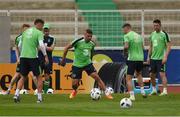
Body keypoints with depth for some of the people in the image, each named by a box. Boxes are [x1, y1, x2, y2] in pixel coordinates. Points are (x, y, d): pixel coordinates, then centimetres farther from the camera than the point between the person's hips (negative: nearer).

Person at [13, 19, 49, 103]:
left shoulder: (26, 32, 15)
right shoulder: (39, 33, -3)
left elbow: (19, 46, 18)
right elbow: (41, 45, -16)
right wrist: (45, 56, -9)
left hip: (23, 57, 5)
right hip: (33, 57, -5)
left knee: (23, 77, 14)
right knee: (39, 77, 7)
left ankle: (16, 94, -3)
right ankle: (39, 97, 4)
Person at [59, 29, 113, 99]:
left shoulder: (92, 44, -3)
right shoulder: (78, 42, -18)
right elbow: (67, 48, -9)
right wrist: (63, 59, -4)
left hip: (88, 63, 3)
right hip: (77, 65, -3)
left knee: (97, 77, -14)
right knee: (75, 83, -1)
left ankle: (106, 93, -10)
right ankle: (74, 91, 36)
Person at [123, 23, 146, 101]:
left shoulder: (127, 36, -7)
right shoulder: (139, 36, 14)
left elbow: (126, 46, -21)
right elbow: (142, 47, 17)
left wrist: (125, 49, 0)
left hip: (132, 59, -7)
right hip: (140, 58, 7)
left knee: (128, 78, -2)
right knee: (138, 74, 31)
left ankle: (132, 96, -12)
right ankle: (142, 91, 24)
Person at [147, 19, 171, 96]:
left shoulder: (164, 34, -8)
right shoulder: (152, 34, 12)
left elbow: (168, 46, -10)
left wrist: (165, 56, -18)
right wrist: (149, 56, 16)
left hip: (161, 58, -7)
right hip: (153, 58, 7)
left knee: (162, 74, -12)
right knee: (152, 74, 9)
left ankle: (165, 90, -10)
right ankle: (154, 90, 23)